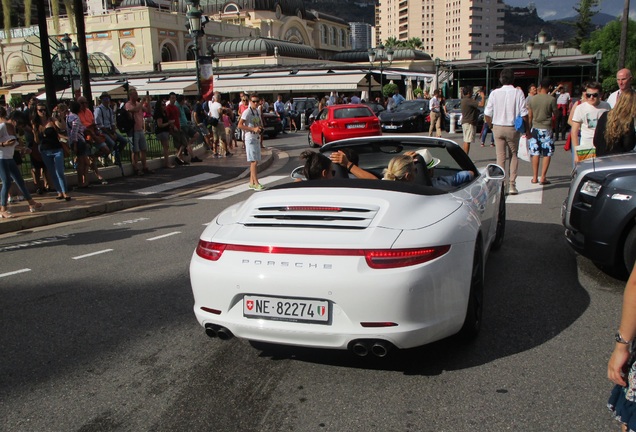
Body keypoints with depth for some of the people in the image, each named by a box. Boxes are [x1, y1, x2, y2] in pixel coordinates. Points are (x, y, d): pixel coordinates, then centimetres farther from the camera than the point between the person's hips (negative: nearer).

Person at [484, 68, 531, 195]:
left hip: (498, 128, 1)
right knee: (513, 156, 11)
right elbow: (524, 114, -7)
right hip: (513, 128, -1)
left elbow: (487, 114, -2)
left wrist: (491, 126, 14)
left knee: (500, 157, 6)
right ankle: (512, 185, 7)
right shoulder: (518, 92, -7)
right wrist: (527, 130, 3)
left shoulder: (495, 93, -3)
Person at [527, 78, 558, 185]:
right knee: (547, 154, 4)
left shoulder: (533, 99, 0)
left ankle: (535, 177, 11)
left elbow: (529, 116, 5)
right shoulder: (551, 99, -10)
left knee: (535, 153, 9)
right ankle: (543, 177, 1)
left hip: (535, 128, 3)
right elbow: (555, 115, -2)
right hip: (547, 129, -3)